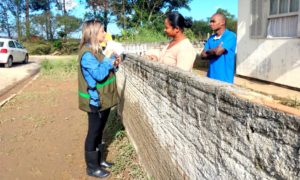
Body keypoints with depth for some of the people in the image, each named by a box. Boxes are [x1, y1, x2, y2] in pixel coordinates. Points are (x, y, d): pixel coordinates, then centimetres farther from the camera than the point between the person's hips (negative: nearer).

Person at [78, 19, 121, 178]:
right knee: (93, 133, 3)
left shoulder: (97, 50, 11)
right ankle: (92, 167, 17)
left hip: (104, 99, 9)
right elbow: (99, 74, -29)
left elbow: (106, 71, 18)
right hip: (95, 100, -9)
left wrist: (114, 64, 0)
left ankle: (99, 159, 35)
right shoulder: (87, 53, -19)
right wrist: (109, 59, -17)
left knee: (99, 131, 19)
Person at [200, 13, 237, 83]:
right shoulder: (211, 38, 12)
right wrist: (213, 52, -9)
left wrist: (208, 51, 0)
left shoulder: (230, 36, -9)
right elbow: (203, 55, 7)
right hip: (211, 77, 6)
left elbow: (218, 51, -20)